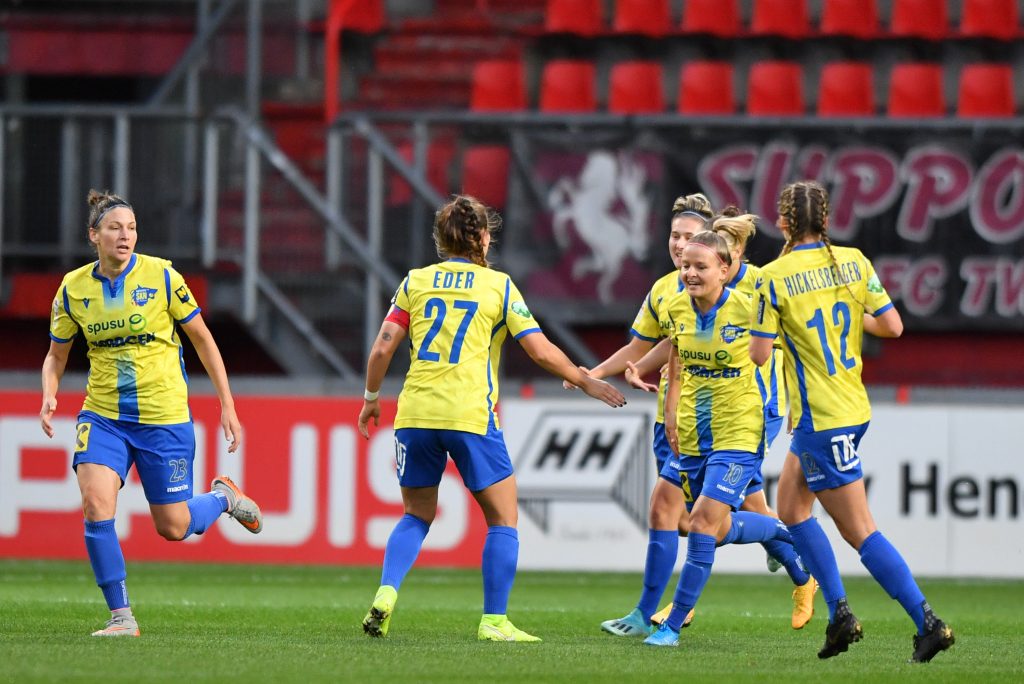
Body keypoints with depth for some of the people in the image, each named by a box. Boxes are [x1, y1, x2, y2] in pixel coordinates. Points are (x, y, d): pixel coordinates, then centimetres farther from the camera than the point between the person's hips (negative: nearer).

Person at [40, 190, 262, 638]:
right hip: (103, 416, 2)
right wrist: (49, 396, -9)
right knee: (96, 506, -19)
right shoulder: (73, 289, -1)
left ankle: (223, 496, 37)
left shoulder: (161, 276, -9)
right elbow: (56, 355, 12)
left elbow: (202, 339, 1)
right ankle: (121, 616, -8)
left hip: (165, 416, -2)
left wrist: (228, 406, 0)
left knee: (173, 527, 2)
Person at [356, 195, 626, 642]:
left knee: (417, 516, 18)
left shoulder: (416, 282, 9)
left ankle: (385, 595, -4)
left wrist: (371, 397, 20)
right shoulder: (498, 285, 3)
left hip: (415, 412, 3)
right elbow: (541, 351, -1)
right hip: (470, 416, -3)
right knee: (503, 518, 9)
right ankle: (494, 621, 3)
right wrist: (586, 382, 12)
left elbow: (382, 348, 5)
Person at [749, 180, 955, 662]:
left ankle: (927, 623, -10)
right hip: (854, 406, 8)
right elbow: (892, 326, 0)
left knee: (859, 531, -4)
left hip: (821, 420, -7)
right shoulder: (853, 261, 1)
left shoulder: (775, 277, -14)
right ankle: (839, 613, 15)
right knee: (790, 508, 21)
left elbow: (759, 354, -13)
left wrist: (762, 332, 8)